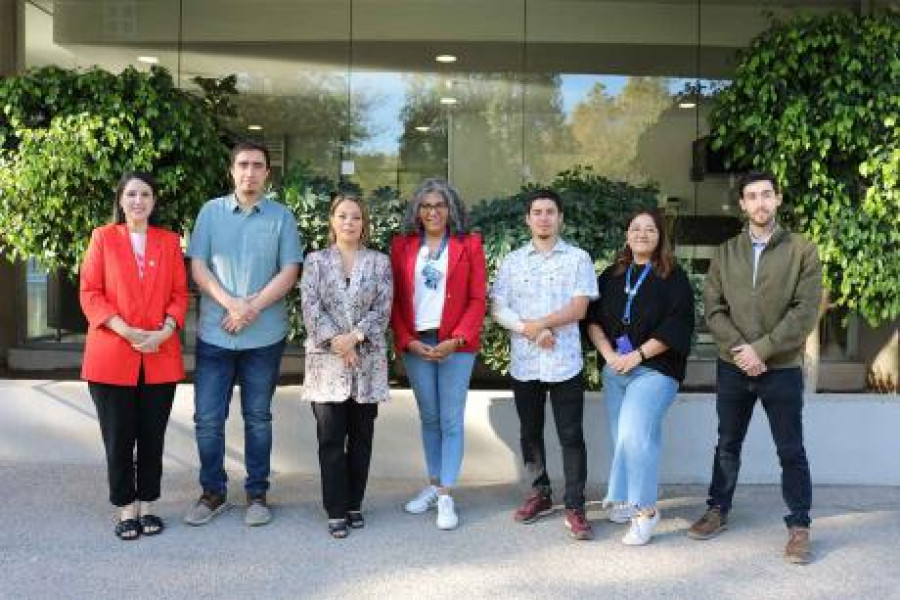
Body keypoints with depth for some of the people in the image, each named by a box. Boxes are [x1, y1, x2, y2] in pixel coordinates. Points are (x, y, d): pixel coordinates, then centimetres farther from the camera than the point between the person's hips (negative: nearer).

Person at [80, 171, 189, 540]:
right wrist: (125, 330, -14)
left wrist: (165, 331, -12)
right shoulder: (103, 237, 3)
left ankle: (147, 506, 20)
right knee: (119, 437, 4)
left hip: (160, 356, 2)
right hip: (112, 356, -2)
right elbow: (89, 293, -2)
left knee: (153, 436, 8)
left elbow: (180, 293, 6)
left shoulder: (169, 241, 8)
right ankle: (126, 509, 16)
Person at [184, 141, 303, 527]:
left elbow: (289, 272, -3)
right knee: (207, 418, 3)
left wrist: (253, 307, -14)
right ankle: (213, 492, 19)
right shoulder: (211, 212, 5)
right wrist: (230, 303, -15)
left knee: (258, 418, 9)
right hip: (214, 334, 1)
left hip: (265, 335, -1)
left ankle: (257, 494, 20)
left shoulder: (281, 217, 3)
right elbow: (198, 267, -1)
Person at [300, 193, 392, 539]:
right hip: (327, 359, -1)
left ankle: (354, 504, 20)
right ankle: (336, 510, 7)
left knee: (361, 436, 8)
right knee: (331, 437, -1)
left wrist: (355, 337, -16)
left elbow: (382, 310, -2)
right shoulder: (316, 261, 6)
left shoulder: (379, 262, 7)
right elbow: (311, 307, -4)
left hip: (368, 360, 1)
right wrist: (335, 340, -16)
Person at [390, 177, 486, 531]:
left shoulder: (469, 245, 1)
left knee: (451, 420, -1)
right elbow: (395, 299, 5)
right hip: (415, 344, 3)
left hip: (456, 345, -2)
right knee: (428, 418, 13)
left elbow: (477, 300, -3)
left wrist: (456, 340, -13)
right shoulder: (402, 246, 6)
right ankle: (433, 485, 24)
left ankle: (446, 496, 4)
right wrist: (407, 341, -7)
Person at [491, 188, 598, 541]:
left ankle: (574, 507, 6)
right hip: (523, 363, 3)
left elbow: (578, 308, -7)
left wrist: (538, 324, -11)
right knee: (530, 432, 13)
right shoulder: (512, 261, 8)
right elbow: (498, 310, 1)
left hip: (565, 362, -3)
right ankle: (540, 494, 27)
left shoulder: (578, 259, 2)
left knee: (571, 436, 0)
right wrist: (530, 330, -13)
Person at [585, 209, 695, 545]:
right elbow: (593, 318, 9)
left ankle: (645, 510, -10)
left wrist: (637, 355, -14)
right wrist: (609, 354, -6)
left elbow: (677, 326, -10)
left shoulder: (674, 278, -1)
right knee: (623, 438, 8)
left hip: (654, 369, -5)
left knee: (634, 435, -17)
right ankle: (626, 500, 20)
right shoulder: (612, 276, 13)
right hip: (614, 369, 5)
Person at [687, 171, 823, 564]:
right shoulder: (725, 253, 6)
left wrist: (760, 350, -16)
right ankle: (718, 510, 29)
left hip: (782, 369, -3)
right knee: (727, 445, 15)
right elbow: (713, 309, 1)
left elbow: (805, 312, -10)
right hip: (732, 367, 3)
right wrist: (739, 349, -14)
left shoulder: (802, 251, -3)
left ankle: (799, 525, 17)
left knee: (791, 451, 4)